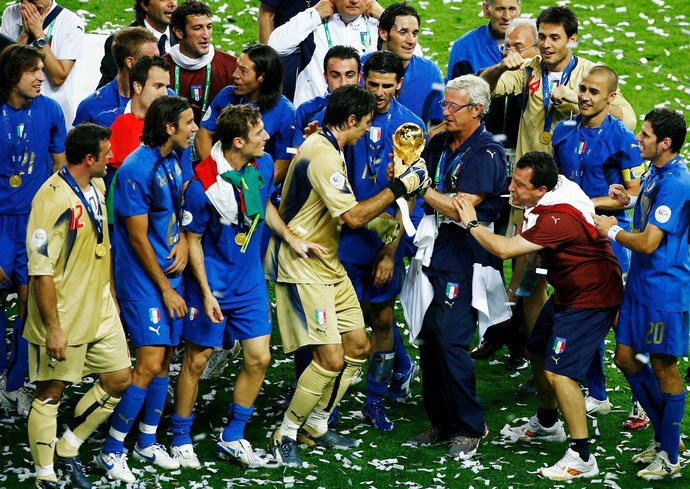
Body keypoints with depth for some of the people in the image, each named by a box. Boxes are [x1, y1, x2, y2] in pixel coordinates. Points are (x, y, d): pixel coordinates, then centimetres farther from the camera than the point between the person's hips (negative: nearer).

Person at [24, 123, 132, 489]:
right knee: (51, 393, 3)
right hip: (63, 317, -8)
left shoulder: (96, 188, 5)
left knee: (119, 379, 10)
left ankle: (68, 450, 25)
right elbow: (41, 271, -22)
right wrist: (53, 329, -22)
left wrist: (110, 293, 20)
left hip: (100, 310, 8)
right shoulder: (53, 199, -22)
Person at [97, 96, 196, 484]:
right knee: (149, 364, -12)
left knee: (164, 360, 12)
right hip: (144, 280, -8)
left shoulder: (177, 159, 5)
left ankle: (147, 442, 24)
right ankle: (112, 450, -3)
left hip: (171, 272, 8)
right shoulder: (137, 170, -19)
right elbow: (138, 238, -16)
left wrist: (184, 242, -2)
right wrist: (166, 290, -12)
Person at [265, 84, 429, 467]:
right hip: (302, 267, -11)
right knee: (331, 359, -14)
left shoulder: (328, 149, 12)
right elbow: (352, 216, -26)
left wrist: (385, 223, 9)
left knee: (357, 346, 13)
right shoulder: (322, 155, -22)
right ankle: (285, 436, 1)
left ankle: (316, 427, 23)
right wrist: (399, 187, -20)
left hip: (328, 264, 11)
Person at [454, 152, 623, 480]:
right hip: (568, 293, 11)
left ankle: (581, 457, -12)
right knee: (538, 351, 23)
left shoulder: (559, 219, -32)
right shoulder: (548, 202, -1)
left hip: (591, 299, -11)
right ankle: (547, 424, 44)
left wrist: (471, 223, -20)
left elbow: (504, 249, -34)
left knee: (559, 372, -16)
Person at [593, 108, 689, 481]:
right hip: (640, 283, 10)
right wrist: (631, 200, 11)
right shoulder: (655, 173, 7)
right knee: (626, 358, 13)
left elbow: (648, 242, -26)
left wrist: (612, 230, -10)